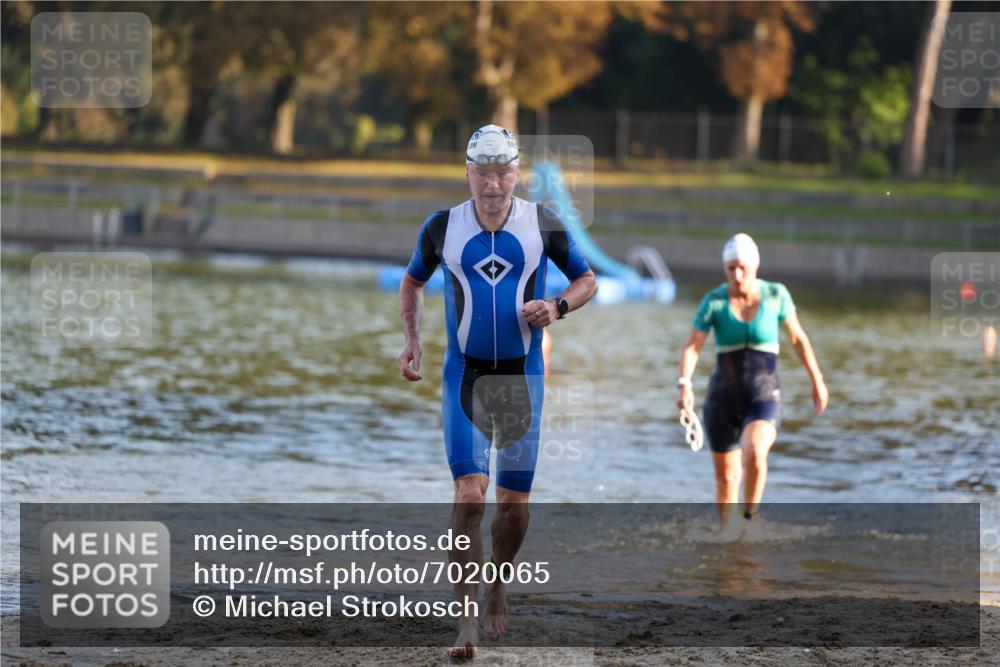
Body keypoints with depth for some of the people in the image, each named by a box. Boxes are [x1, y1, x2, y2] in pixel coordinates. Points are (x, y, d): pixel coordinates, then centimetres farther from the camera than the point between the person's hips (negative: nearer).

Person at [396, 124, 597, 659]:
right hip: (464, 374, -1)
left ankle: (497, 591, 31)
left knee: (514, 501, 5)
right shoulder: (442, 228, -2)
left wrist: (559, 306, -11)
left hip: (522, 376, 1)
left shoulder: (542, 225, -4)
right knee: (469, 492, -14)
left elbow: (587, 280, 9)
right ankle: (466, 620, -14)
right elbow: (412, 283, 15)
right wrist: (412, 341, 2)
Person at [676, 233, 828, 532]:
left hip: (764, 399, -2)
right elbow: (691, 348, -13)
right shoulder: (713, 302, -7)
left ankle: (750, 518, -8)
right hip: (723, 399, 2)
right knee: (726, 477, 8)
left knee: (754, 454, -31)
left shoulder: (776, 294, -6)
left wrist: (817, 381, 12)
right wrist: (685, 385, -31)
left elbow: (798, 338, 8)